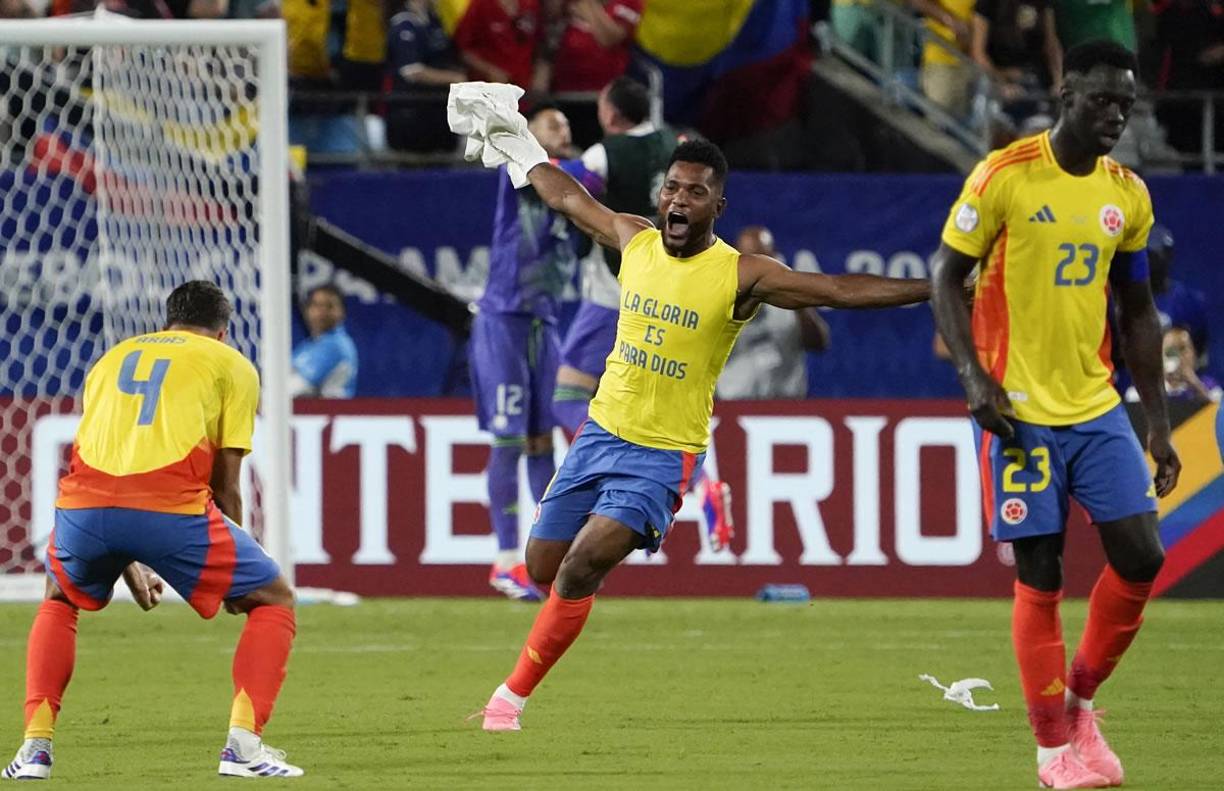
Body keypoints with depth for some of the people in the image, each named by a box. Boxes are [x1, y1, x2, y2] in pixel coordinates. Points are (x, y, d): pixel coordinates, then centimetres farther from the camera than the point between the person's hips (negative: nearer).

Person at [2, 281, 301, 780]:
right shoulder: (233, 366, 20)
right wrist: (229, 574, 29)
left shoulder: (113, 358, 33)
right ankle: (243, 744, 0)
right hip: (172, 505, -4)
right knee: (273, 600, 16)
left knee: (59, 601, 34)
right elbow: (225, 485, 15)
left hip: (85, 499, 4)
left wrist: (127, 566, 47)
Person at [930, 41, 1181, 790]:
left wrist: (1160, 422, 11)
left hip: (1099, 409, 5)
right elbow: (946, 277, -4)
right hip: (1022, 412, -5)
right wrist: (974, 375, -16)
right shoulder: (1005, 176, -9)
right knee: (1040, 578, -2)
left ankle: (1080, 700, 18)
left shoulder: (1128, 195, 7)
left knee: (1142, 557, -3)